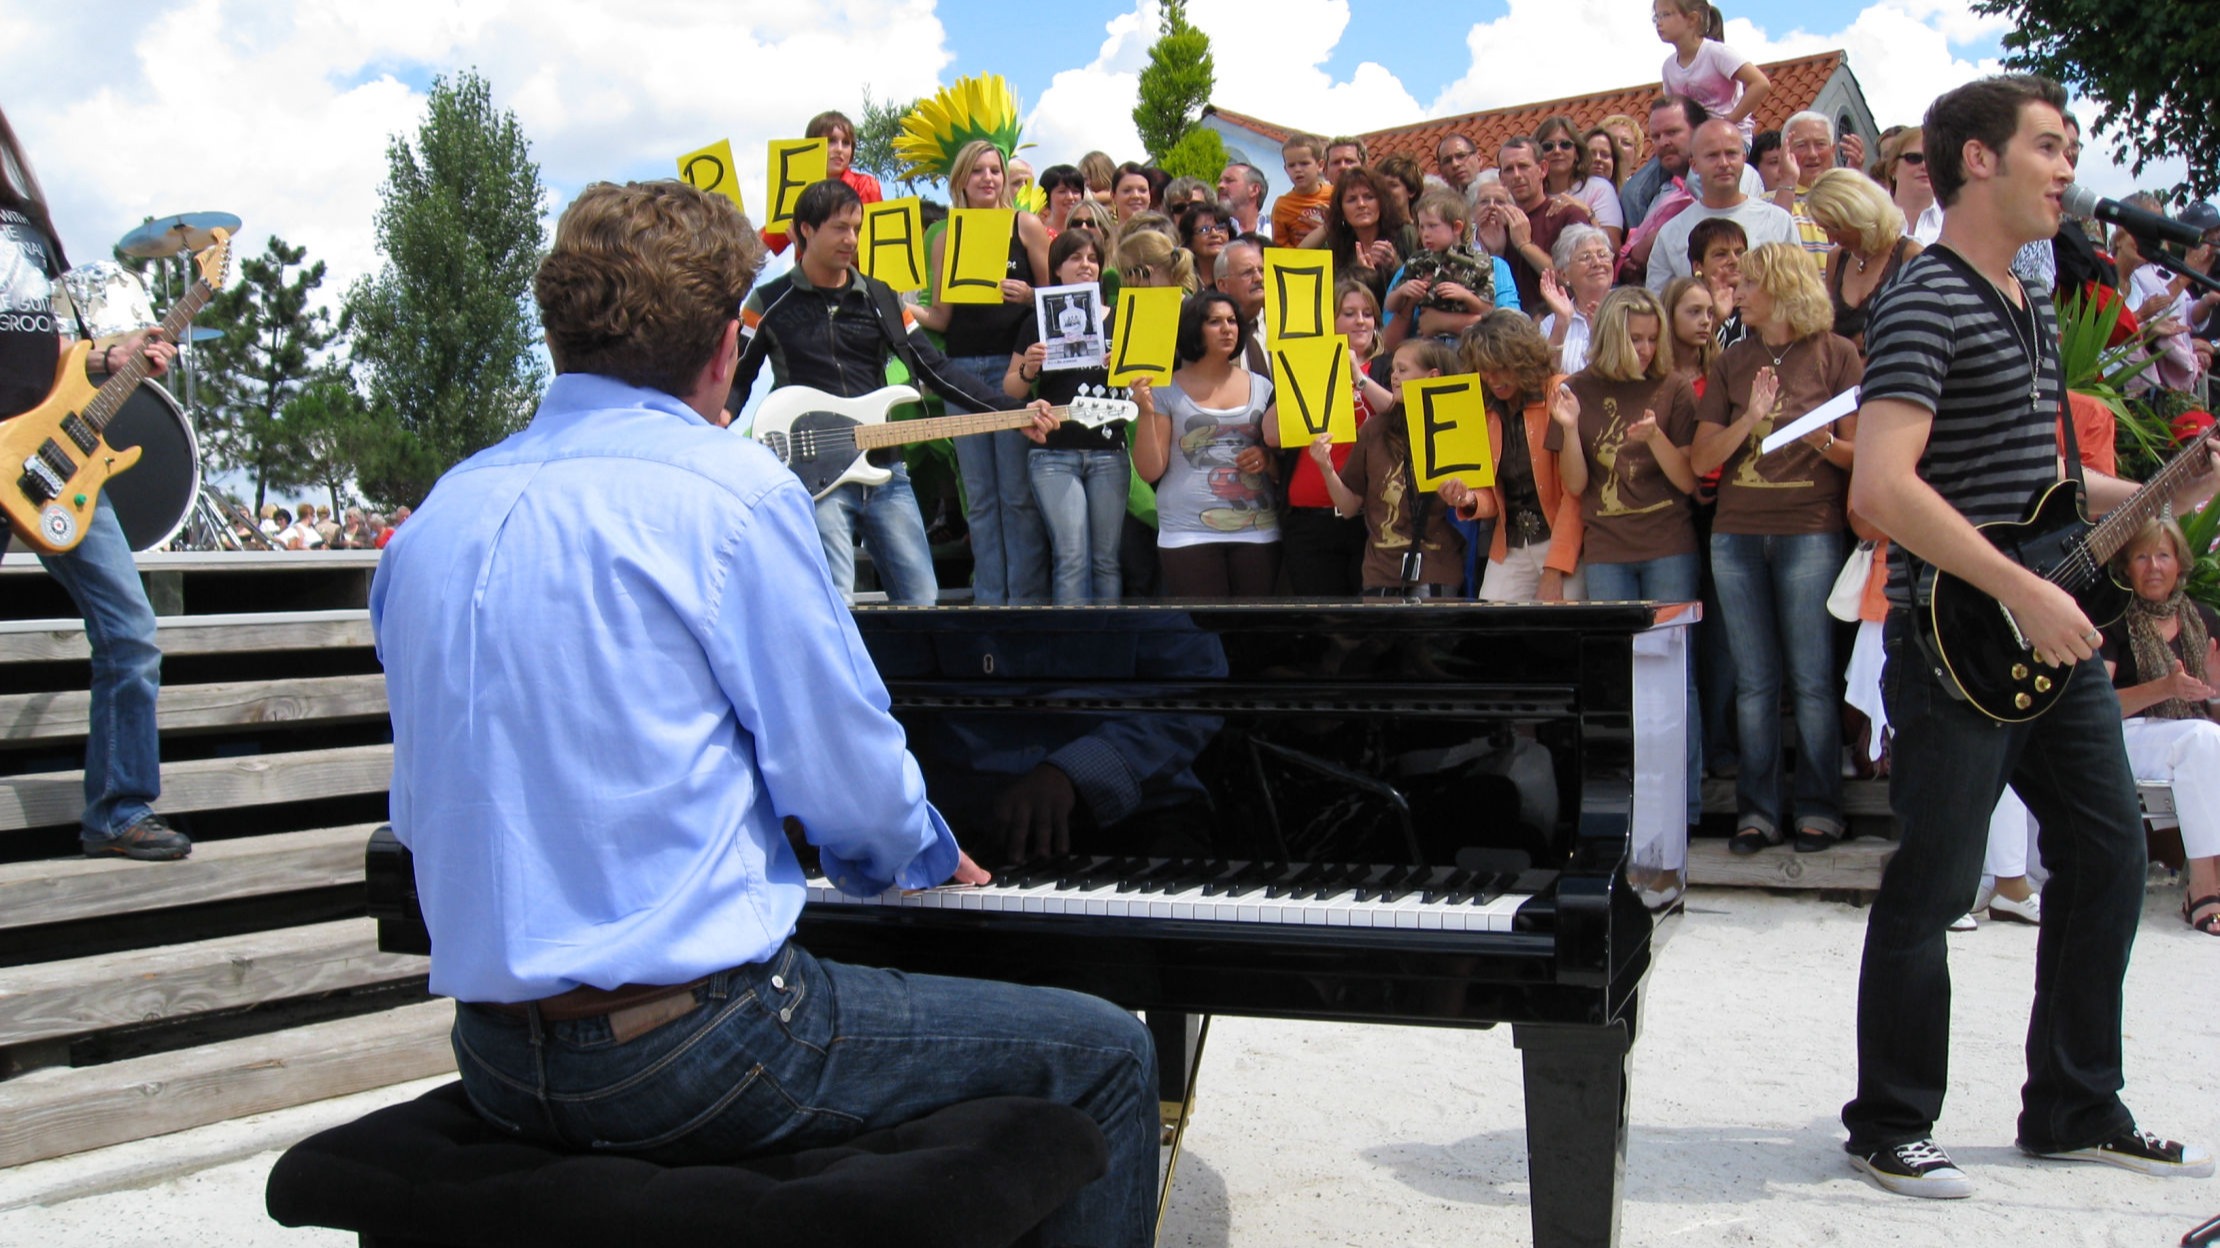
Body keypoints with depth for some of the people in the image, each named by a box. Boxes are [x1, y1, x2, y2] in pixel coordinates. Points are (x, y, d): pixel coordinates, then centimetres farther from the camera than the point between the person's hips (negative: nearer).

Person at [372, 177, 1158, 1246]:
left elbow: (424, 813, 17)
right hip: (683, 1044, -8)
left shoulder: (437, 517, 8)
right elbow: (849, 778, -8)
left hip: (494, 1058, 8)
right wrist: (929, 858, 16)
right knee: (1105, 1053, 6)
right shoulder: (729, 490, -12)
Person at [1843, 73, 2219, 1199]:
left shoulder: (2032, 311, 17)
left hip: (2050, 640, 10)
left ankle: (2077, 1113, 28)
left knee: (2109, 856, 14)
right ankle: (1889, 1129, 14)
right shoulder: (1926, 303, -14)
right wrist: (2023, 592, -24)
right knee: (1931, 890, -2)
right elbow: (1884, 487, -26)